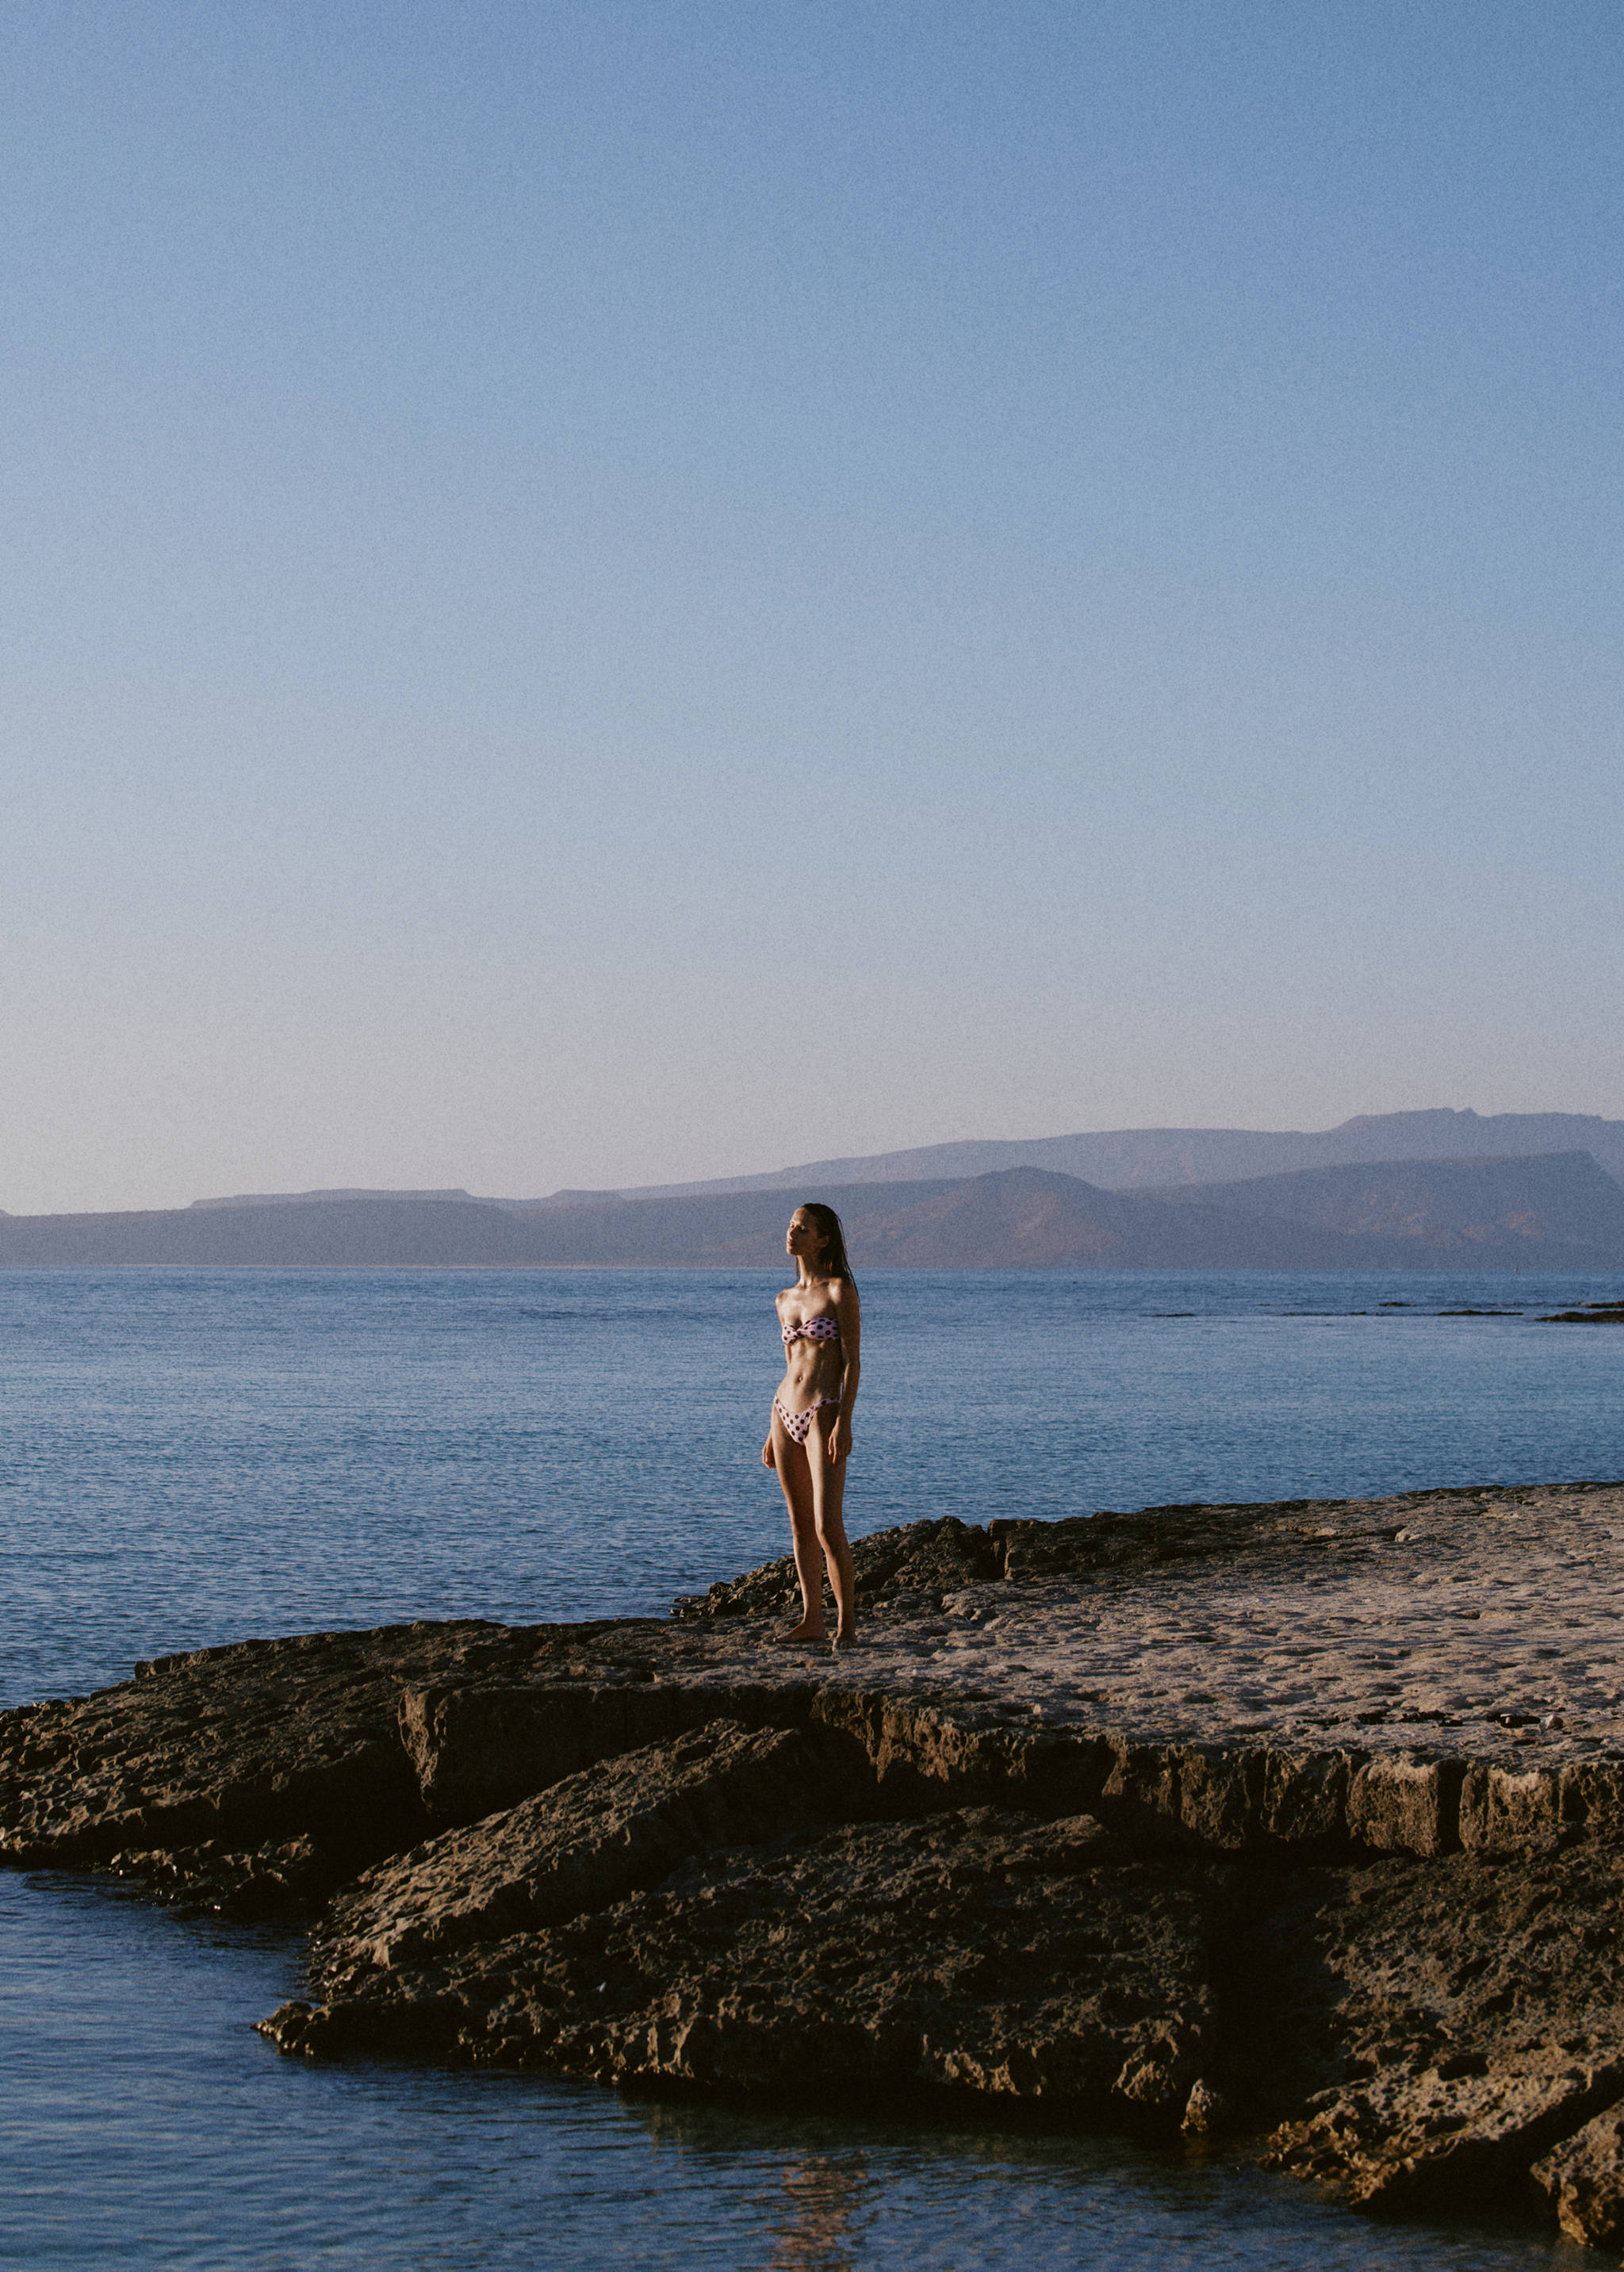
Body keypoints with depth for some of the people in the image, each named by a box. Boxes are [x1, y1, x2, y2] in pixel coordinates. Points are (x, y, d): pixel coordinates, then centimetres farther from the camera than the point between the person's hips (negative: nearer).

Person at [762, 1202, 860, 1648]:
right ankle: (811, 1620, 14)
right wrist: (772, 1435, 17)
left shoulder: (840, 1291, -7)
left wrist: (843, 1423, -19)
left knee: (827, 1528, -12)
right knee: (801, 1526, 9)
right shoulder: (786, 1300, 12)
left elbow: (851, 1362, -11)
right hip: (785, 1412, 7)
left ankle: (846, 1622, -4)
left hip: (823, 1416, -7)